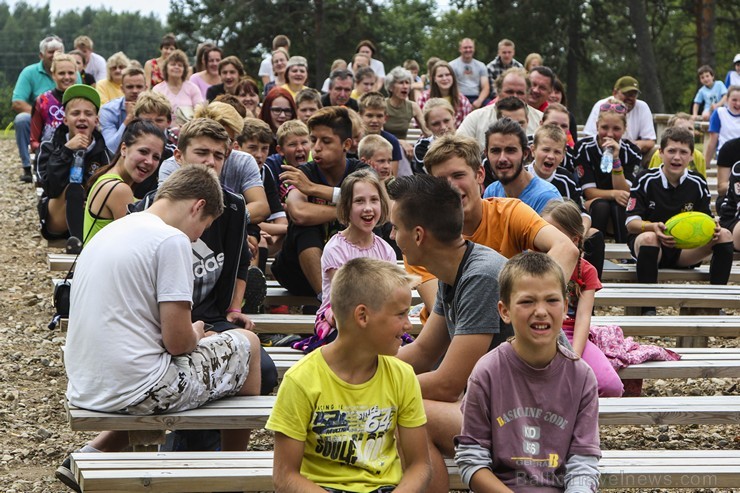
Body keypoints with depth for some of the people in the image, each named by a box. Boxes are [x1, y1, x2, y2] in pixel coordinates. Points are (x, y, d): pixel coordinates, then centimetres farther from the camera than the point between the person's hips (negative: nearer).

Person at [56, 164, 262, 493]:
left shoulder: (108, 232, 14)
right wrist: (197, 334, 7)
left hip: (83, 390, 9)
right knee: (246, 344, 13)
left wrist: (191, 334, 16)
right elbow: (178, 341, -16)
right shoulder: (171, 239, -13)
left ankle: (92, 455, 17)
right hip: (138, 392, -8)